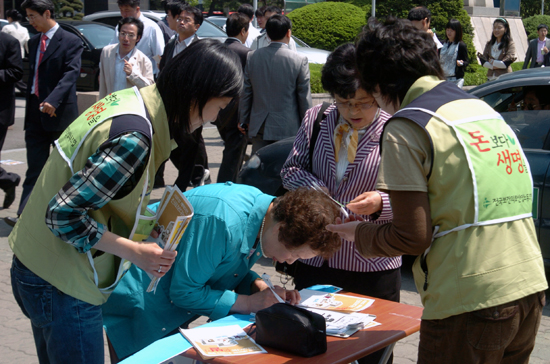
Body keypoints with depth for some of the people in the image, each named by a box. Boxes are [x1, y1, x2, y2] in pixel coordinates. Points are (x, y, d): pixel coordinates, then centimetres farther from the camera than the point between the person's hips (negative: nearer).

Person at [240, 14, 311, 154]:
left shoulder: (252, 57, -1)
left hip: (259, 127, 3)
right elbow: (305, 97, -4)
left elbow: (245, 93, 6)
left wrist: (243, 120, 17)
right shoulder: (299, 60, -10)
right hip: (288, 127, -3)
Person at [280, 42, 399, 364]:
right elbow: (291, 169, 9)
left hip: (372, 269, -4)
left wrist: (382, 203, -26)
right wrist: (313, 188, -11)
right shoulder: (317, 119, 3)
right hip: (314, 261, 4)